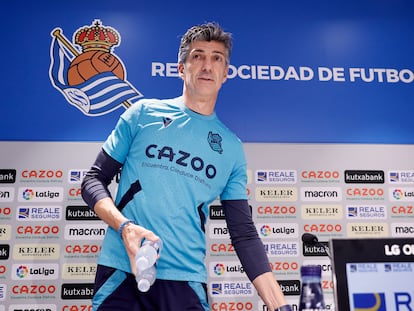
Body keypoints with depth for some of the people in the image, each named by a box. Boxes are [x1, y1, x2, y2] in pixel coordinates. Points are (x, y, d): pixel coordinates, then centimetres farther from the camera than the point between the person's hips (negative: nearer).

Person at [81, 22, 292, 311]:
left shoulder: (232, 147, 6)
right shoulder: (144, 112, 2)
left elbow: (244, 233, 6)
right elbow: (94, 180, 3)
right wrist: (124, 225, -15)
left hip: (186, 280, 2)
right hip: (121, 270, -1)